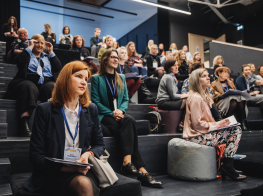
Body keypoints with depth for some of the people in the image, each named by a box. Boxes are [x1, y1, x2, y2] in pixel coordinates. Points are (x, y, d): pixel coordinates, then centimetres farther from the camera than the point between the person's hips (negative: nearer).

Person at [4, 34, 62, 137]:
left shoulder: (48, 57, 33)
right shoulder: (26, 54, 24)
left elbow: (59, 68, 16)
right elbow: (20, 62, -1)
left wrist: (51, 52, 18)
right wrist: (30, 47, 6)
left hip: (46, 83, 2)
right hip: (28, 81, -2)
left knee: (53, 88, -35)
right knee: (29, 87, -39)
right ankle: (24, 122, -43)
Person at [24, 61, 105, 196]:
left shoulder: (91, 110, 10)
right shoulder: (45, 110, -1)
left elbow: (99, 145, 17)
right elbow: (36, 155, -2)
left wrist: (88, 154, -7)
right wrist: (66, 167, -17)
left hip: (84, 171, 3)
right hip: (54, 174, -3)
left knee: (85, 184, -32)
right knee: (83, 184, -33)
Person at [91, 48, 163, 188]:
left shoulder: (121, 78, 19)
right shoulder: (96, 78, 4)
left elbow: (125, 99, 14)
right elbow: (95, 101, -4)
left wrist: (121, 110, -9)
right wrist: (112, 113, -16)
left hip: (119, 115, 4)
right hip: (104, 116, -4)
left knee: (129, 121, -32)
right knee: (128, 122, -31)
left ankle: (127, 162, -37)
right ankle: (141, 170, -36)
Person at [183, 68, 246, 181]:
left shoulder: (205, 96, 17)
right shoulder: (195, 98, -16)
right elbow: (197, 124, -20)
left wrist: (219, 123, 4)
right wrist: (217, 124, -13)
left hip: (204, 132, 10)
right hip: (197, 137, -10)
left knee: (237, 130, 6)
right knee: (235, 131, -11)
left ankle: (227, 166, 6)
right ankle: (227, 167, -5)